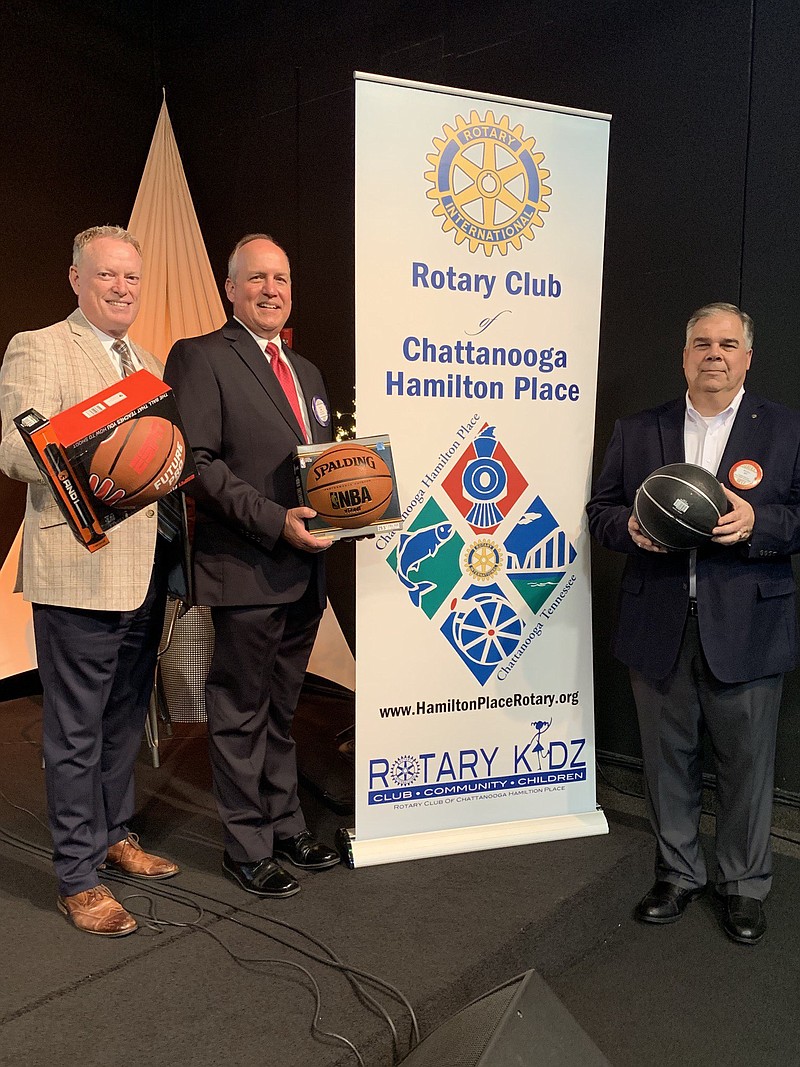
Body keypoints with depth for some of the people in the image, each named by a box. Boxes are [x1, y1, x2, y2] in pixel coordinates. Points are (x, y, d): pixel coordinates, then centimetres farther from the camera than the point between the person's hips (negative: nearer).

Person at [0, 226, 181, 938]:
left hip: (145, 571, 7)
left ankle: (116, 835, 38)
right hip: (79, 571, -7)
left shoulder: (152, 364, 17)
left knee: (127, 717, 20)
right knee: (76, 732, 3)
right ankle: (79, 877, 19)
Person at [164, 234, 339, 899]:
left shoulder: (306, 371, 18)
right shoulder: (200, 357, -6)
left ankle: (286, 823, 35)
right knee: (242, 713, 7)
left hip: (303, 570, 7)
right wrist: (274, 520, -22)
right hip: (246, 570, -7)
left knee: (281, 707, 19)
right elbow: (198, 461, -15)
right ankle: (248, 847, 22)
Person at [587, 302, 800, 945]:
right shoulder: (637, 432, 8)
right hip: (660, 631, 2)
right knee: (668, 760, 15)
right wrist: (631, 527, -12)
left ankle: (745, 886, 33)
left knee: (746, 765, 10)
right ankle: (678, 874, 35)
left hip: (745, 632, -1)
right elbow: (601, 509, 9)